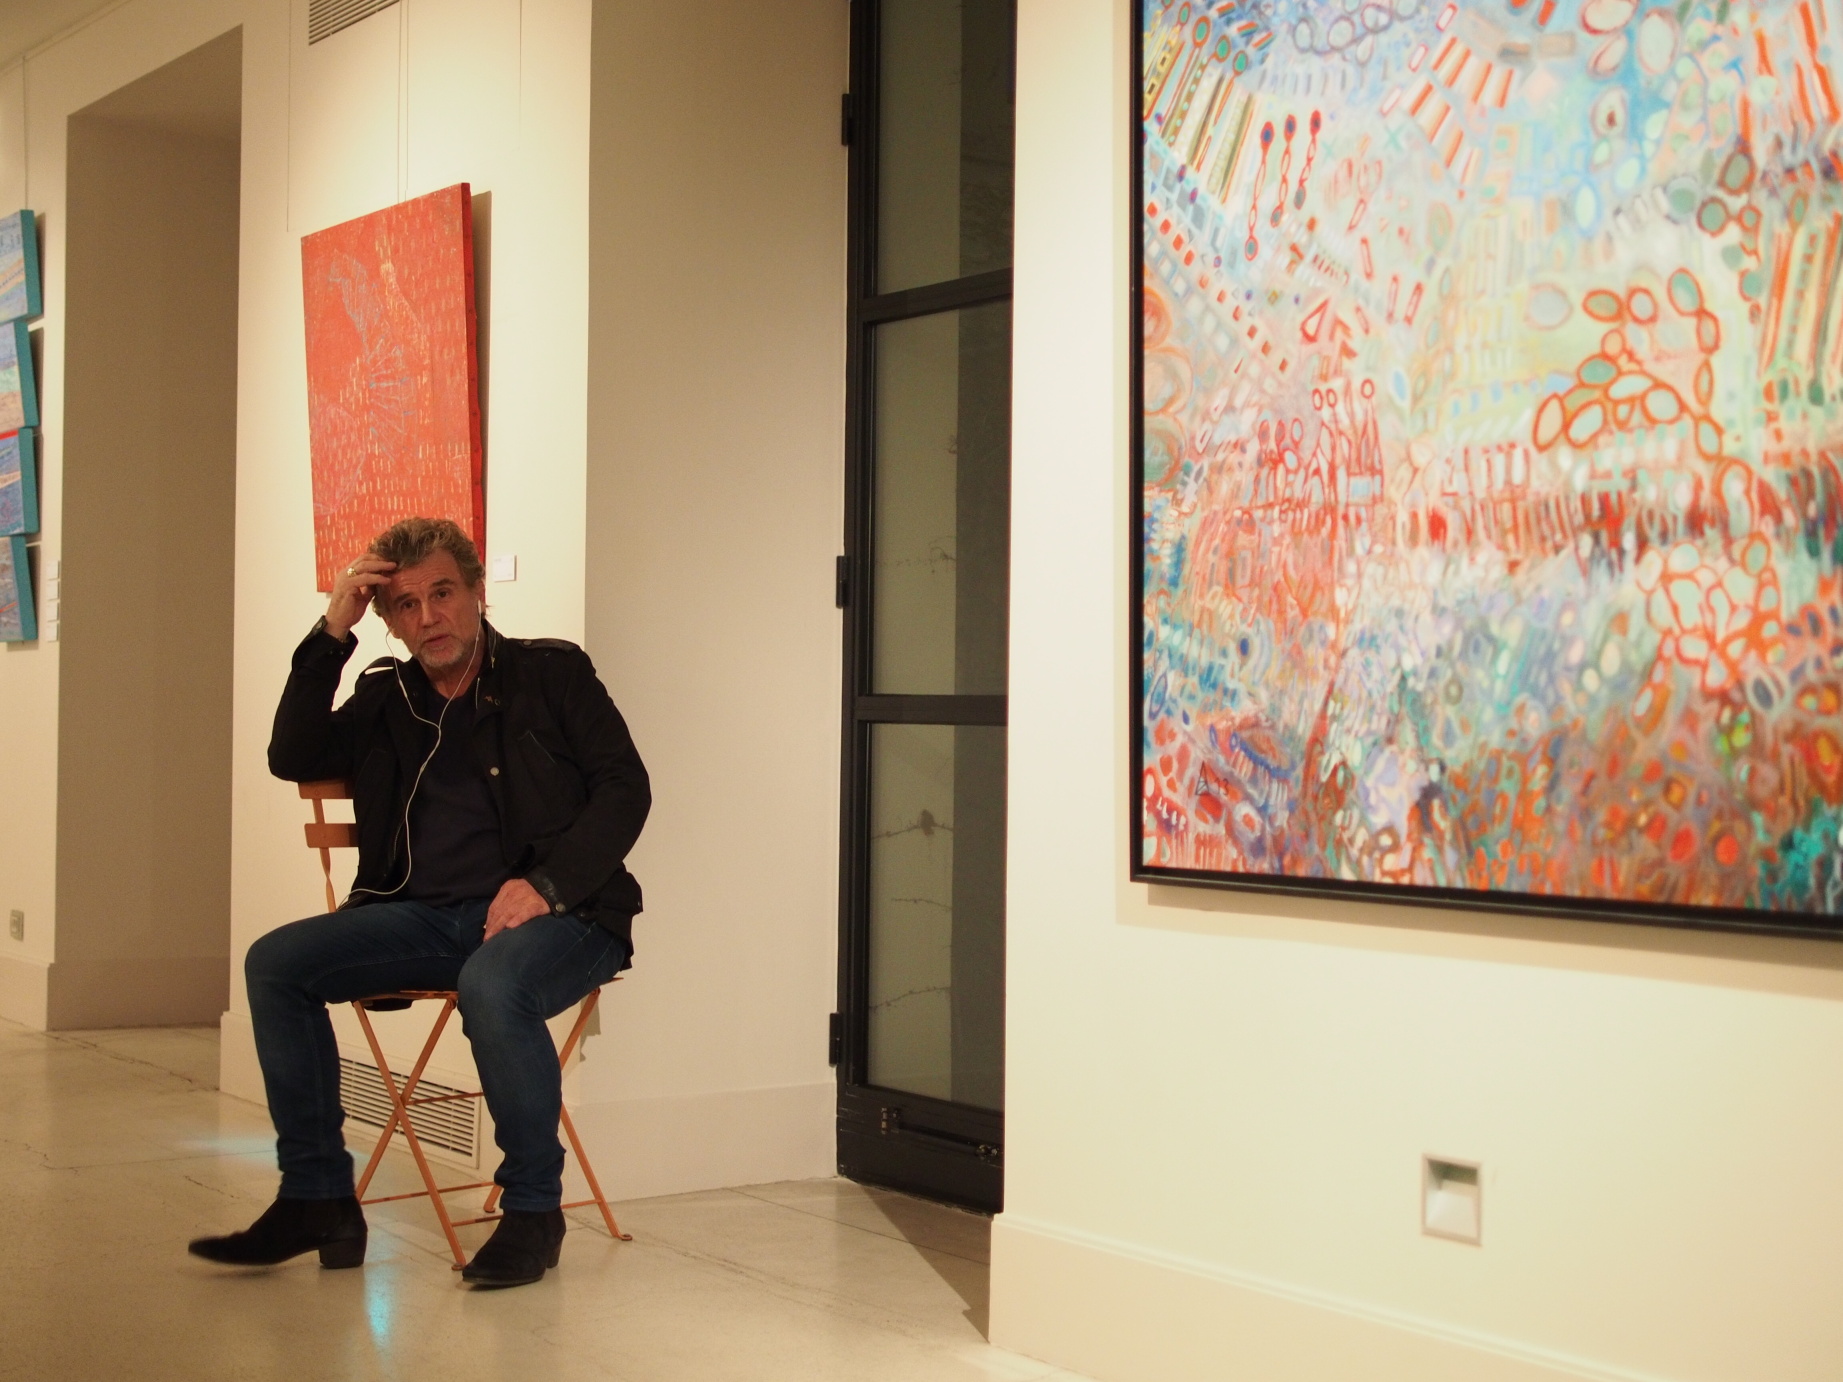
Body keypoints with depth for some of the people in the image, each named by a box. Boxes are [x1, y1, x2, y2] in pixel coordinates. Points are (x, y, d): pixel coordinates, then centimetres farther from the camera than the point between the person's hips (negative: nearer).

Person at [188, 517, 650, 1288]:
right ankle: (316, 1199, -6)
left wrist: (546, 884, -16)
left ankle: (534, 1208, -17)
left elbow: (624, 789, -1)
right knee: (276, 962, -14)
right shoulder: (387, 698, 19)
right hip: (424, 918, 5)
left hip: (552, 913, -5)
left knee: (493, 984, -37)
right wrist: (330, 637, 1)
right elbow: (293, 759, 8)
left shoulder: (553, 673, 7)